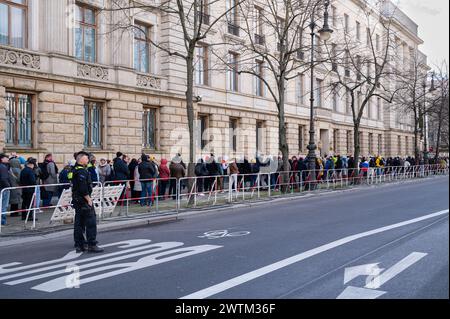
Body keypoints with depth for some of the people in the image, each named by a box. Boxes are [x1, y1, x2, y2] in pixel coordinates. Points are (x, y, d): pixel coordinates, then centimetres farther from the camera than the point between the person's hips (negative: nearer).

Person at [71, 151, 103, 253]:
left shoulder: (75, 170, 15)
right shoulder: (82, 171, -17)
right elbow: (83, 188, -24)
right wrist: (89, 199, -16)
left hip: (76, 201, 10)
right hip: (84, 200, -10)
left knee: (79, 223, 12)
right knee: (91, 223, -5)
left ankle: (79, 245, 17)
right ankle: (92, 245, -3)